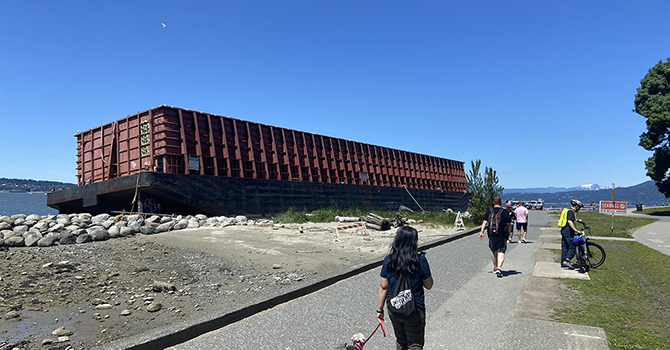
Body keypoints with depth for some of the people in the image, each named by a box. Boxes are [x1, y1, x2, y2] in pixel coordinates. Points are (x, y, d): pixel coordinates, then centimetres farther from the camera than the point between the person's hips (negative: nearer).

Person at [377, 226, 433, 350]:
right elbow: (428, 285, -5)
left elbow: (383, 287, -3)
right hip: (414, 311, -3)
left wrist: (379, 309, 7)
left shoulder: (388, 261, -8)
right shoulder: (420, 261, -16)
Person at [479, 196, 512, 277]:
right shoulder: (505, 212, 1)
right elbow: (508, 224, 4)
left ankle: (495, 267, 30)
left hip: (492, 234, 2)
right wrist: (508, 233, 19)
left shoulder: (489, 212, 5)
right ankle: (499, 268, -20)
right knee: (501, 252, -3)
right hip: (502, 235, -2)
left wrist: (482, 232, -3)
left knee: (494, 251, 17)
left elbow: (484, 222, -2)